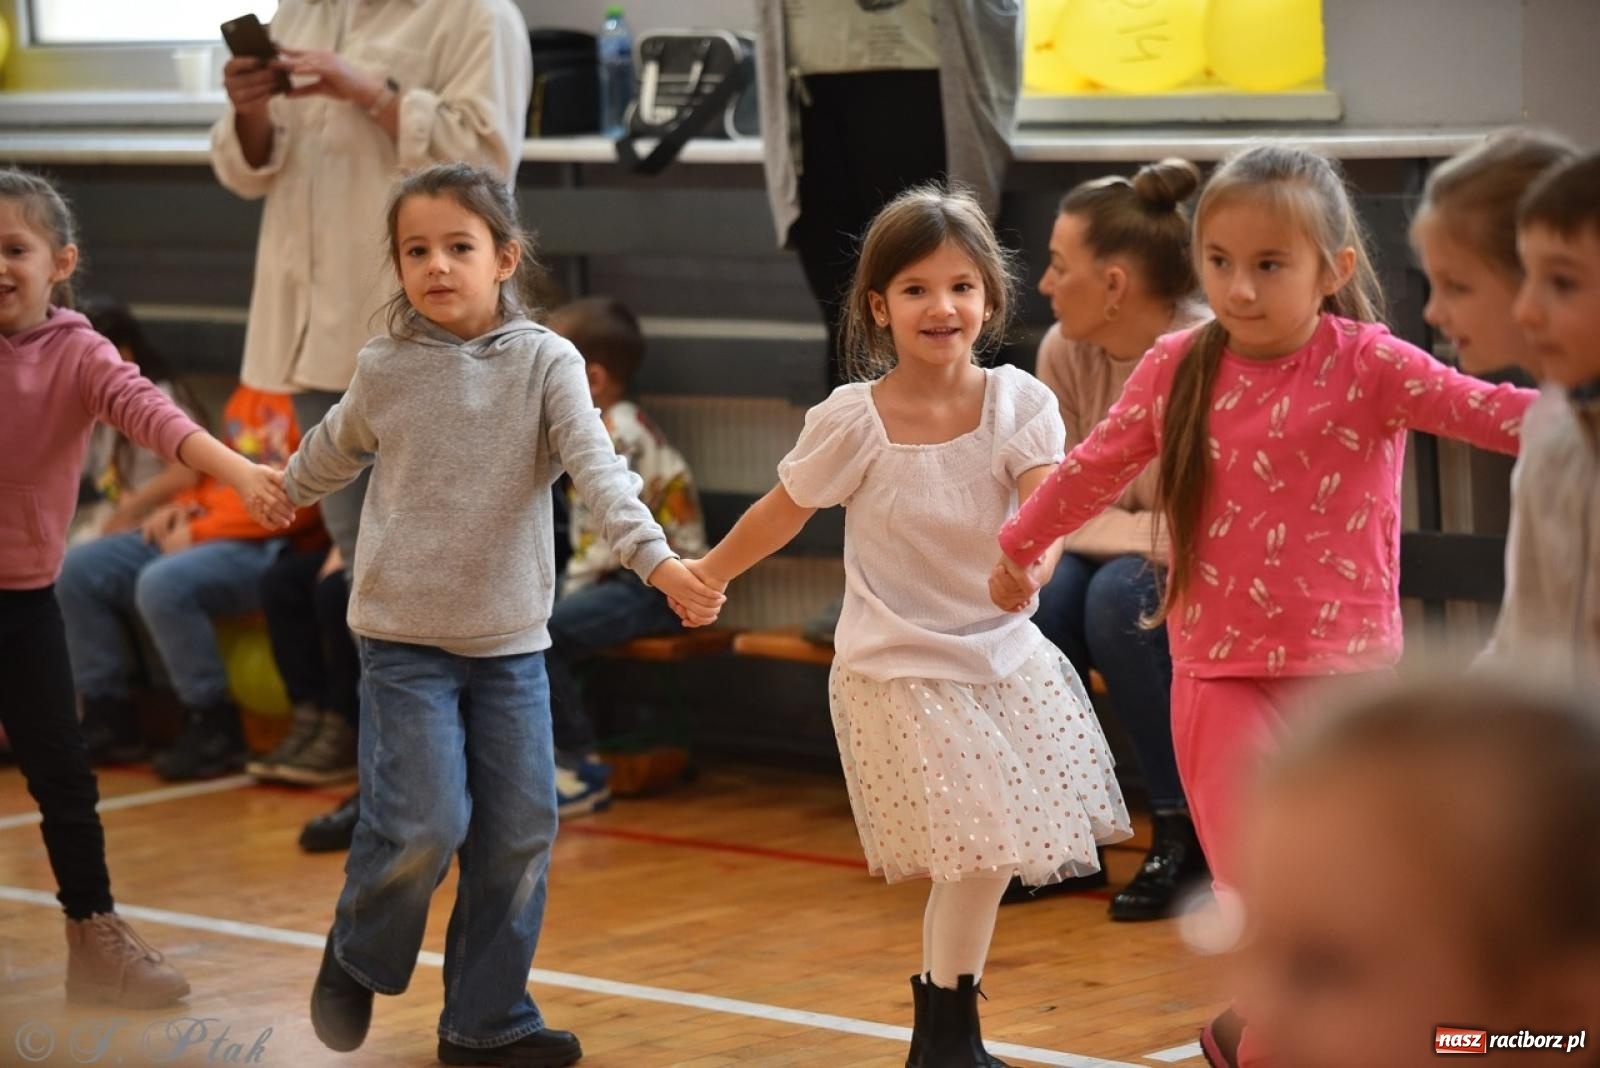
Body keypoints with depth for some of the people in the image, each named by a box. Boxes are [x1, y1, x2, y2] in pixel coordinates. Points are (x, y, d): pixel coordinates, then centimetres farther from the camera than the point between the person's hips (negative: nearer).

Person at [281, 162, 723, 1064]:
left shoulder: (546, 363, -6)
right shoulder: (385, 371, -2)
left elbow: (597, 467, -18)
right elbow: (332, 456, 19)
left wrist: (656, 557, -32)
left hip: (511, 641, 1)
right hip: (404, 635, -1)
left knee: (521, 835, 2)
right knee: (424, 826, -12)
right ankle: (358, 961, 16)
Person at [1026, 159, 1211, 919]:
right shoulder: (1064, 350, -6)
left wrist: (1093, 524, -17)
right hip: (1122, 559, 5)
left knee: (1122, 593, -33)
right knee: (1043, 589, -24)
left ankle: (1187, 835, -16)